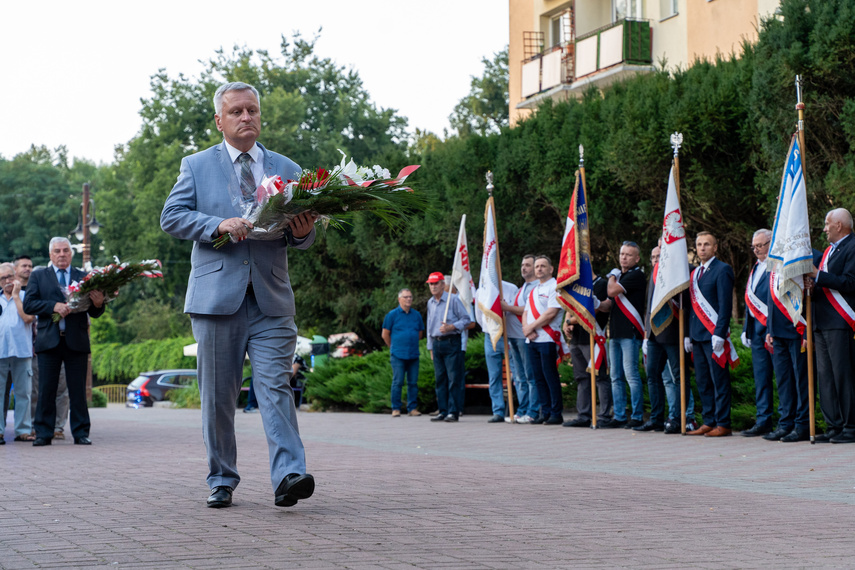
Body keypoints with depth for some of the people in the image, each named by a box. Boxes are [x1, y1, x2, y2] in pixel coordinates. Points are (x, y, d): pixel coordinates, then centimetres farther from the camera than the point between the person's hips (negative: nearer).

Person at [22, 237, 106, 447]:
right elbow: (28, 304, -1)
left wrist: (98, 303, -17)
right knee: (46, 390, 1)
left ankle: (81, 433, 7)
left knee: (78, 390, 2)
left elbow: (94, 313, 7)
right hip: (49, 341, 0)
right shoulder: (38, 276, 11)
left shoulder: (84, 278, 11)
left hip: (77, 342, 0)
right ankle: (43, 434, 7)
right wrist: (54, 306, -14)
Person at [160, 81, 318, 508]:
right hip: (217, 294, 0)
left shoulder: (287, 169, 15)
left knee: (276, 386, -11)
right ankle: (221, 481, 15)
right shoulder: (196, 166, 10)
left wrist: (302, 232, -10)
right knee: (218, 395, 5)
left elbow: (301, 235, 15)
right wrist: (218, 224, -16)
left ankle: (289, 476, -19)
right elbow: (171, 217, 1)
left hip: (271, 299, 1)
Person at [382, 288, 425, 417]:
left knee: (413, 382, 5)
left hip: (413, 355, 4)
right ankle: (396, 409, 2)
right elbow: (385, 334, 5)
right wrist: (393, 347, 9)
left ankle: (412, 408, 11)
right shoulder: (392, 314, 0)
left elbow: (420, 333, 21)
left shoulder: (416, 315, 11)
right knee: (397, 382, -4)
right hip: (398, 355, -4)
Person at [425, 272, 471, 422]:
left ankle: (454, 411, -7)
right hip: (436, 343, 6)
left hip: (451, 342, -6)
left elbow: (466, 319, -4)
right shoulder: (430, 303, 16)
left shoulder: (453, 299, -3)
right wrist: (430, 347, 19)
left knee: (453, 378, -8)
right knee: (440, 379, 6)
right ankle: (443, 411, 10)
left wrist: (450, 327, -17)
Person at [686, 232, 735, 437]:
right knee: (702, 381, 9)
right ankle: (709, 422, 15)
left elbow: (725, 304, -12)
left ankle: (723, 424, -2)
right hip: (698, 336, 8)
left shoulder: (722, 270, -6)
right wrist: (688, 335, 15)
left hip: (714, 335, -8)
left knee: (719, 381, -4)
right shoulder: (695, 273, 18)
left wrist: (719, 334, -18)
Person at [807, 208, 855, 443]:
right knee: (825, 377, 8)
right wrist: (814, 285, 5)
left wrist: (819, 276, -17)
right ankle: (834, 426, 12)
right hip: (823, 324, 10)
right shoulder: (830, 250, 22)